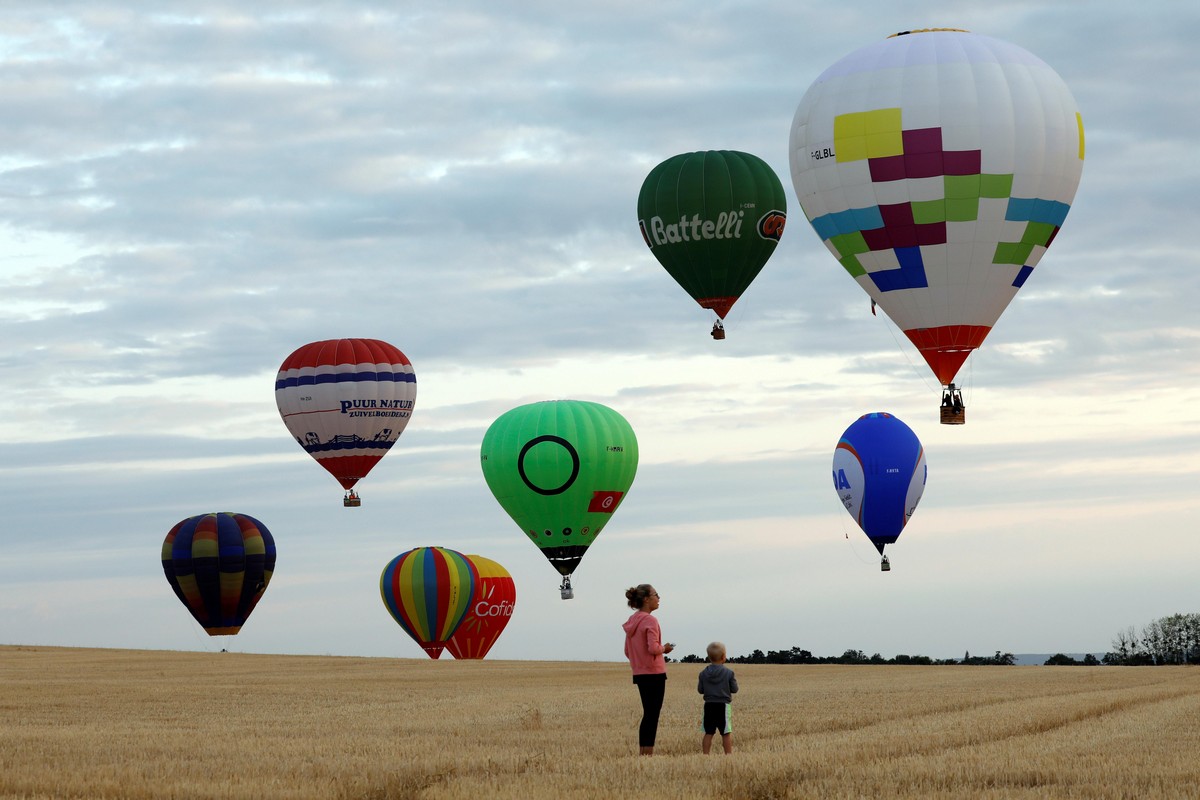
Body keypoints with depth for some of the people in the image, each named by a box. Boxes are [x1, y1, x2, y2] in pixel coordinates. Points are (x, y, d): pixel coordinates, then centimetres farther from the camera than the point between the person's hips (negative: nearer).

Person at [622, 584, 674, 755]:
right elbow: (653, 648, -24)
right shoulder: (649, 620, -14)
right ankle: (648, 754, -5)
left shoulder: (632, 621, 11)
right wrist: (664, 648, -4)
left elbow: (627, 652, 15)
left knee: (648, 715, 14)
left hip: (639, 674, 8)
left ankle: (642, 754, 15)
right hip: (654, 673, -8)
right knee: (652, 716, -4)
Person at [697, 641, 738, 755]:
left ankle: (706, 754, 5)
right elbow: (734, 689, -3)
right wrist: (734, 680, 15)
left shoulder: (703, 673, 0)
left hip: (709, 705, 3)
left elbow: (700, 690, 3)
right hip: (723, 705, -3)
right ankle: (728, 754, 1)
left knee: (708, 733, 6)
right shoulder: (729, 673, -7)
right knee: (726, 733, 2)